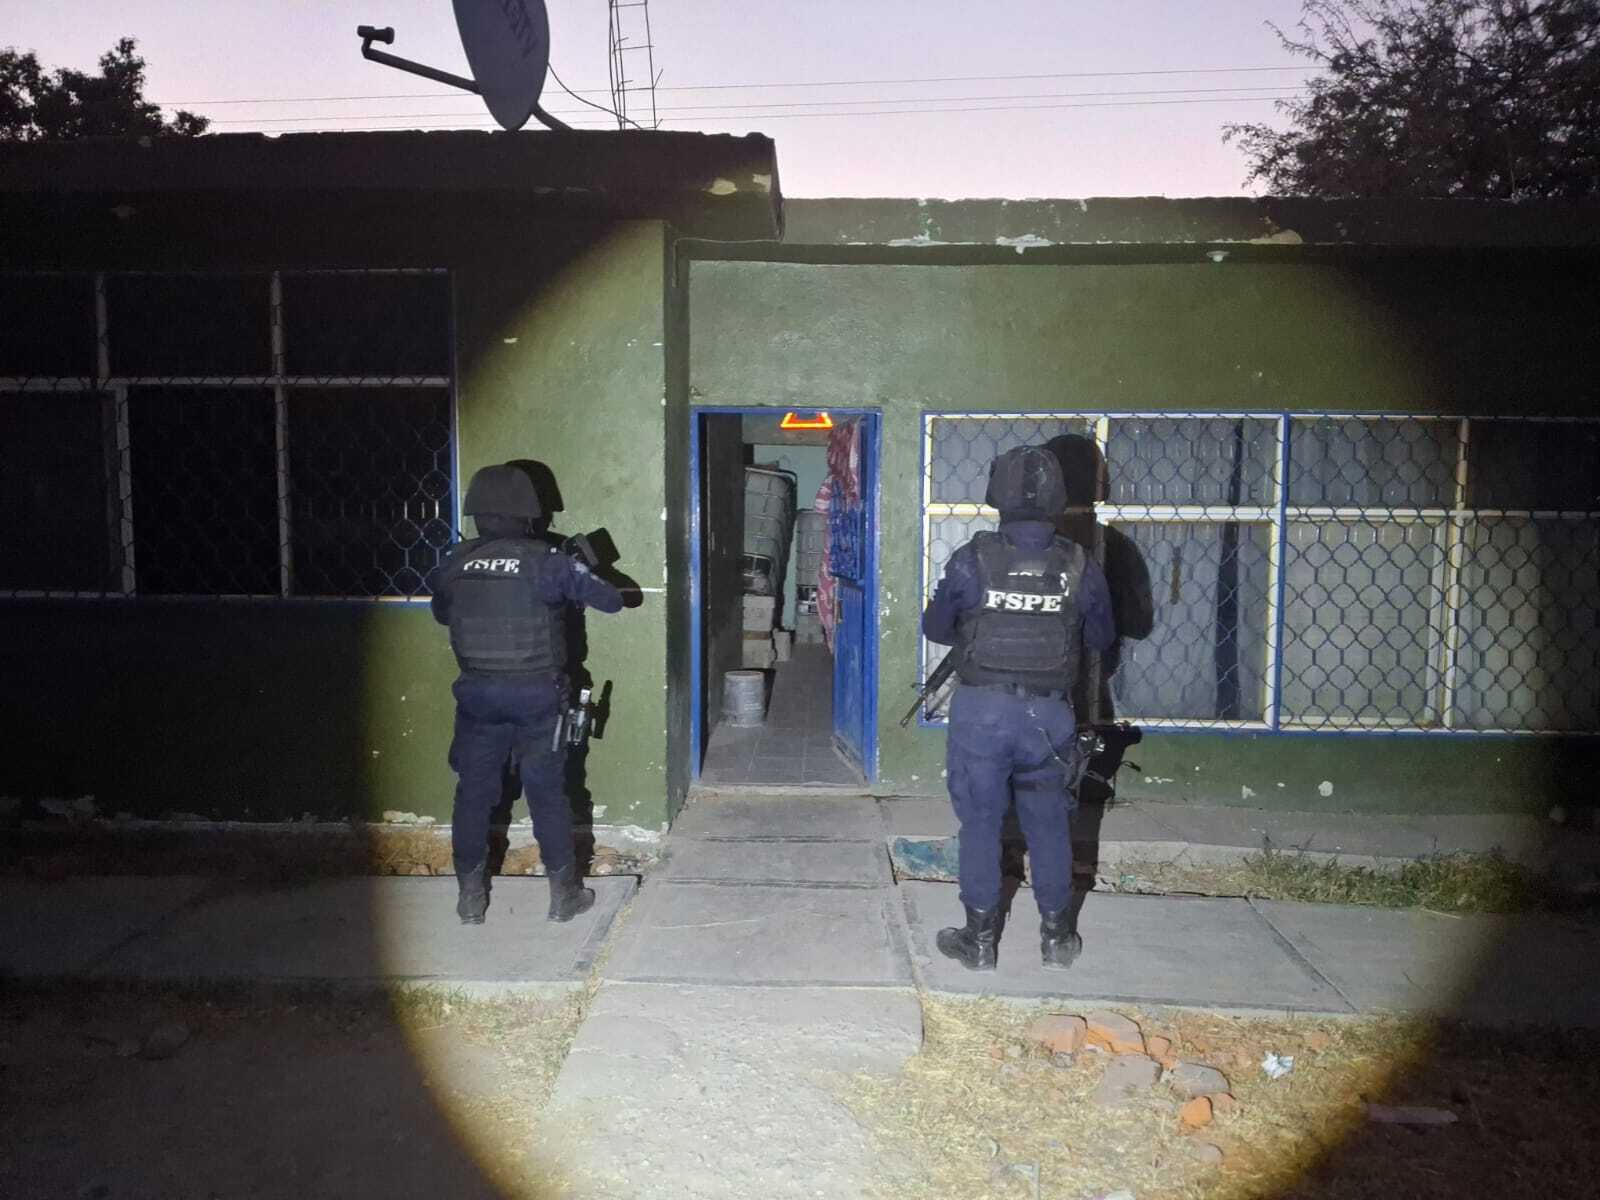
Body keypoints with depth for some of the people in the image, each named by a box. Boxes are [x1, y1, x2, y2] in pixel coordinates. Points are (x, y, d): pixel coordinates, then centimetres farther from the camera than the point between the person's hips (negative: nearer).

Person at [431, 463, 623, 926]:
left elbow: (440, 613, 18)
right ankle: (564, 894, 19)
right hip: (536, 695, -2)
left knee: (473, 793, 13)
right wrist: (583, 572, 14)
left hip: (477, 693, 3)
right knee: (548, 793, 8)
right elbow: (611, 600, -5)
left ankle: (471, 897, 21)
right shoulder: (548, 561, -12)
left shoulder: (456, 563, 0)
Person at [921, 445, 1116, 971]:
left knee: (980, 822, 11)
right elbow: (1102, 637, 7)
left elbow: (934, 627, 2)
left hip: (982, 710, -1)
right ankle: (1056, 935, 28)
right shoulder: (1079, 566, -7)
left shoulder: (972, 561, -11)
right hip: (1049, 714, 2)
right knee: (1048, 823, 17)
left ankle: (980, 939, 20)